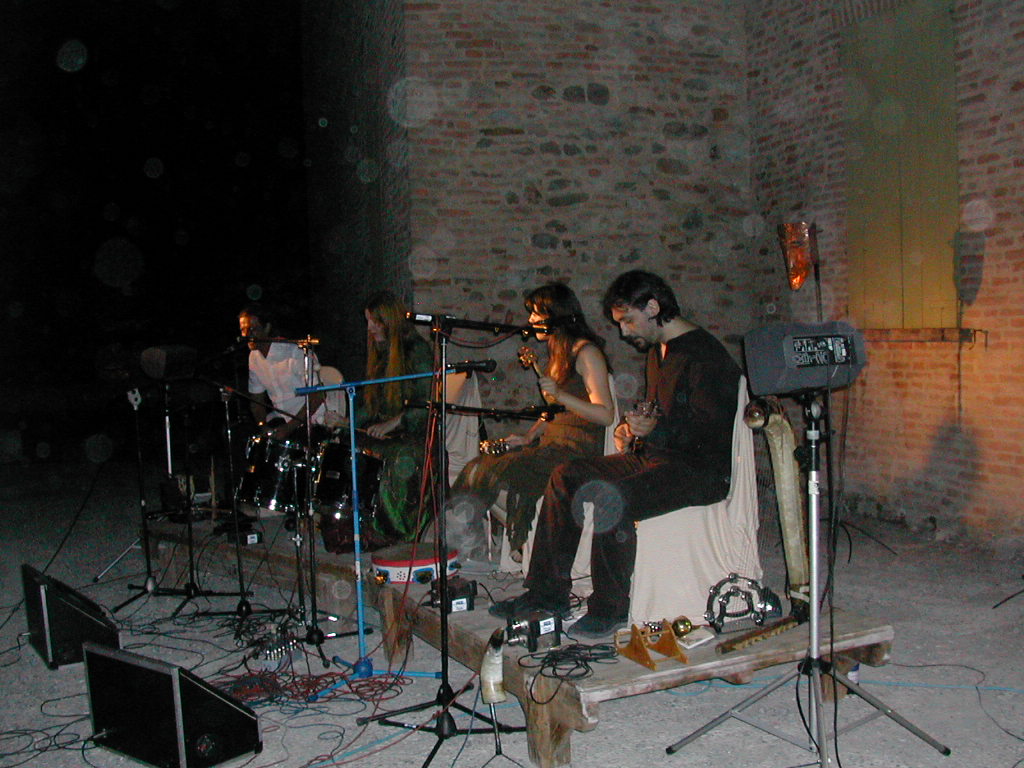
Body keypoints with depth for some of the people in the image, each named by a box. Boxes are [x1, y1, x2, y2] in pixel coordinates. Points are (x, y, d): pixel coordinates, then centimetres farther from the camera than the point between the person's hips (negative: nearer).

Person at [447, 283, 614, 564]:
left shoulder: (586, 352, -9)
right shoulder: (558, 351, 19)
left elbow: (605, 415, -16)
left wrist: (560, 395, -27)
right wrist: (528, 438, 10)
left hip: (577, 451, -9)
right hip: (551, 446, 9)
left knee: (483, 472, -20)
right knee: (480, 465, -9)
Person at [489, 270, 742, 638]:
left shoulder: (704, 354, -15)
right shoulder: (657, 351, 17)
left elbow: (715, 432, -22)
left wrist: (656, 429, -31)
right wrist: (632, 429, 11)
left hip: (703, 469, -10)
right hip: (654, 457, 10)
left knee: (608, 500, -33)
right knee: (566, 477, 2)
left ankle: (610, 608, -14)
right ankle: (548, 591, 6)